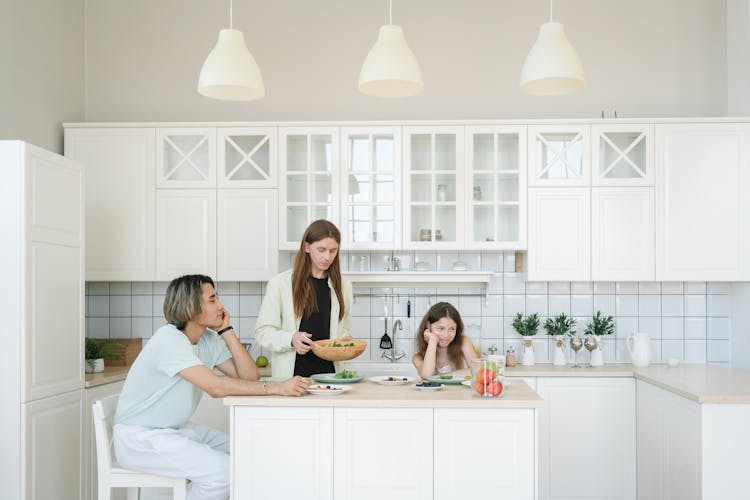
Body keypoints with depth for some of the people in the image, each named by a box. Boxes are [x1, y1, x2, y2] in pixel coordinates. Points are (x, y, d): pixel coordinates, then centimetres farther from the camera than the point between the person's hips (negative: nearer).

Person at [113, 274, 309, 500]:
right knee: (223, 471, -22)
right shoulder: (169, 339, -22)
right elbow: (216, 387, -33)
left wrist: (226, 330, -10)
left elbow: (249, 376, -5)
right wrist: (276, 388, -36)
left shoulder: (209, 340, 3)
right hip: (139, 438, -8)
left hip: (176, 430, 9)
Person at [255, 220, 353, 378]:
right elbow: (263, 332, 0)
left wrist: (345, 342, 3)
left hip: (330, 371, 3)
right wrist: (291, 339, -16)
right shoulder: (280, 283, 0)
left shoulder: (343, 286, 13)